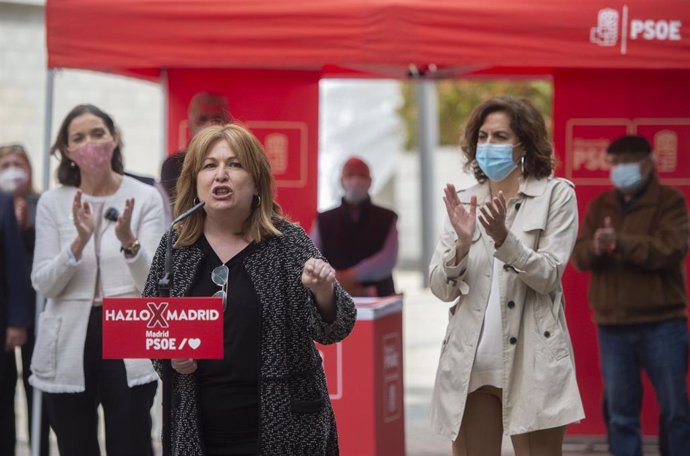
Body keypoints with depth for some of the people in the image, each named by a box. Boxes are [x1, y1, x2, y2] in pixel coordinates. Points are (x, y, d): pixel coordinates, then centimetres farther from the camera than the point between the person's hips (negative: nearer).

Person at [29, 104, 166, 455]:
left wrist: (128, 241, -27)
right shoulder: (52, 202, 3)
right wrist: (79, 241, -20)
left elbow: (152, 283, -8)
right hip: (69, 345, 2)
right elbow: (43, 284, -4)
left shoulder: (145, 198, -1)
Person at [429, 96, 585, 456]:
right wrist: (463, 241, -13)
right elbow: (441, 289, 5)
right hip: (470, 363, 3)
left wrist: (502, 236, -23)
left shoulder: (556, 194, 1)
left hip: (532, 363, -3)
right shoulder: (464, 201, 10)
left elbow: (548, 276, -9)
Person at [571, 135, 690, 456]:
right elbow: (579, 255, 5)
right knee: (621, 412, 8)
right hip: (612, 325, 4)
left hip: (661, 323, -4)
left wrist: (621, 242, -24)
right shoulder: (599, 206, 13)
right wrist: (595, 248, -19)